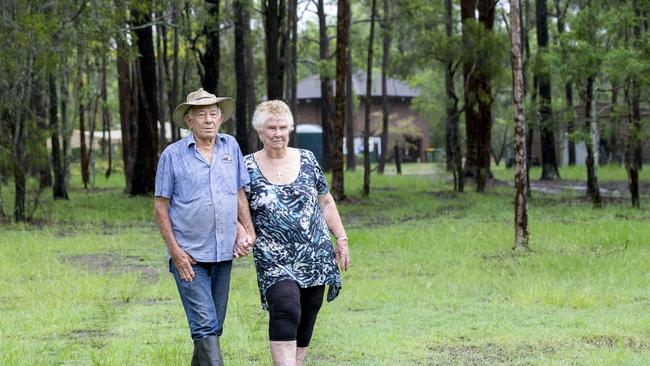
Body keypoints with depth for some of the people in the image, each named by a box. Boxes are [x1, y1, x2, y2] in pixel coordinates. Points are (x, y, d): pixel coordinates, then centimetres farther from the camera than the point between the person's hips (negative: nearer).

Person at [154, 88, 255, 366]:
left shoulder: (230, 146, 8)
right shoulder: (173, 154, -4)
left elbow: (240, 194, 15)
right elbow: (160, 206, -3)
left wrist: (249, 232, 3)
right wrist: (175, 251, -10)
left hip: (223, 253, 5)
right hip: (189, 255, -5)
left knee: (212, 326, 11)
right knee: (205, 326, -12)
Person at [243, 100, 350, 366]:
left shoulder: (306, 160, 7)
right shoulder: (248, 167, 0)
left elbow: (325, 202, 15)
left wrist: (341, 239, 11)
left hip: (315, 258, 4)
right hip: (275, 261, -4)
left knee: (306, 320, 8)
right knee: (286, 312, -24)